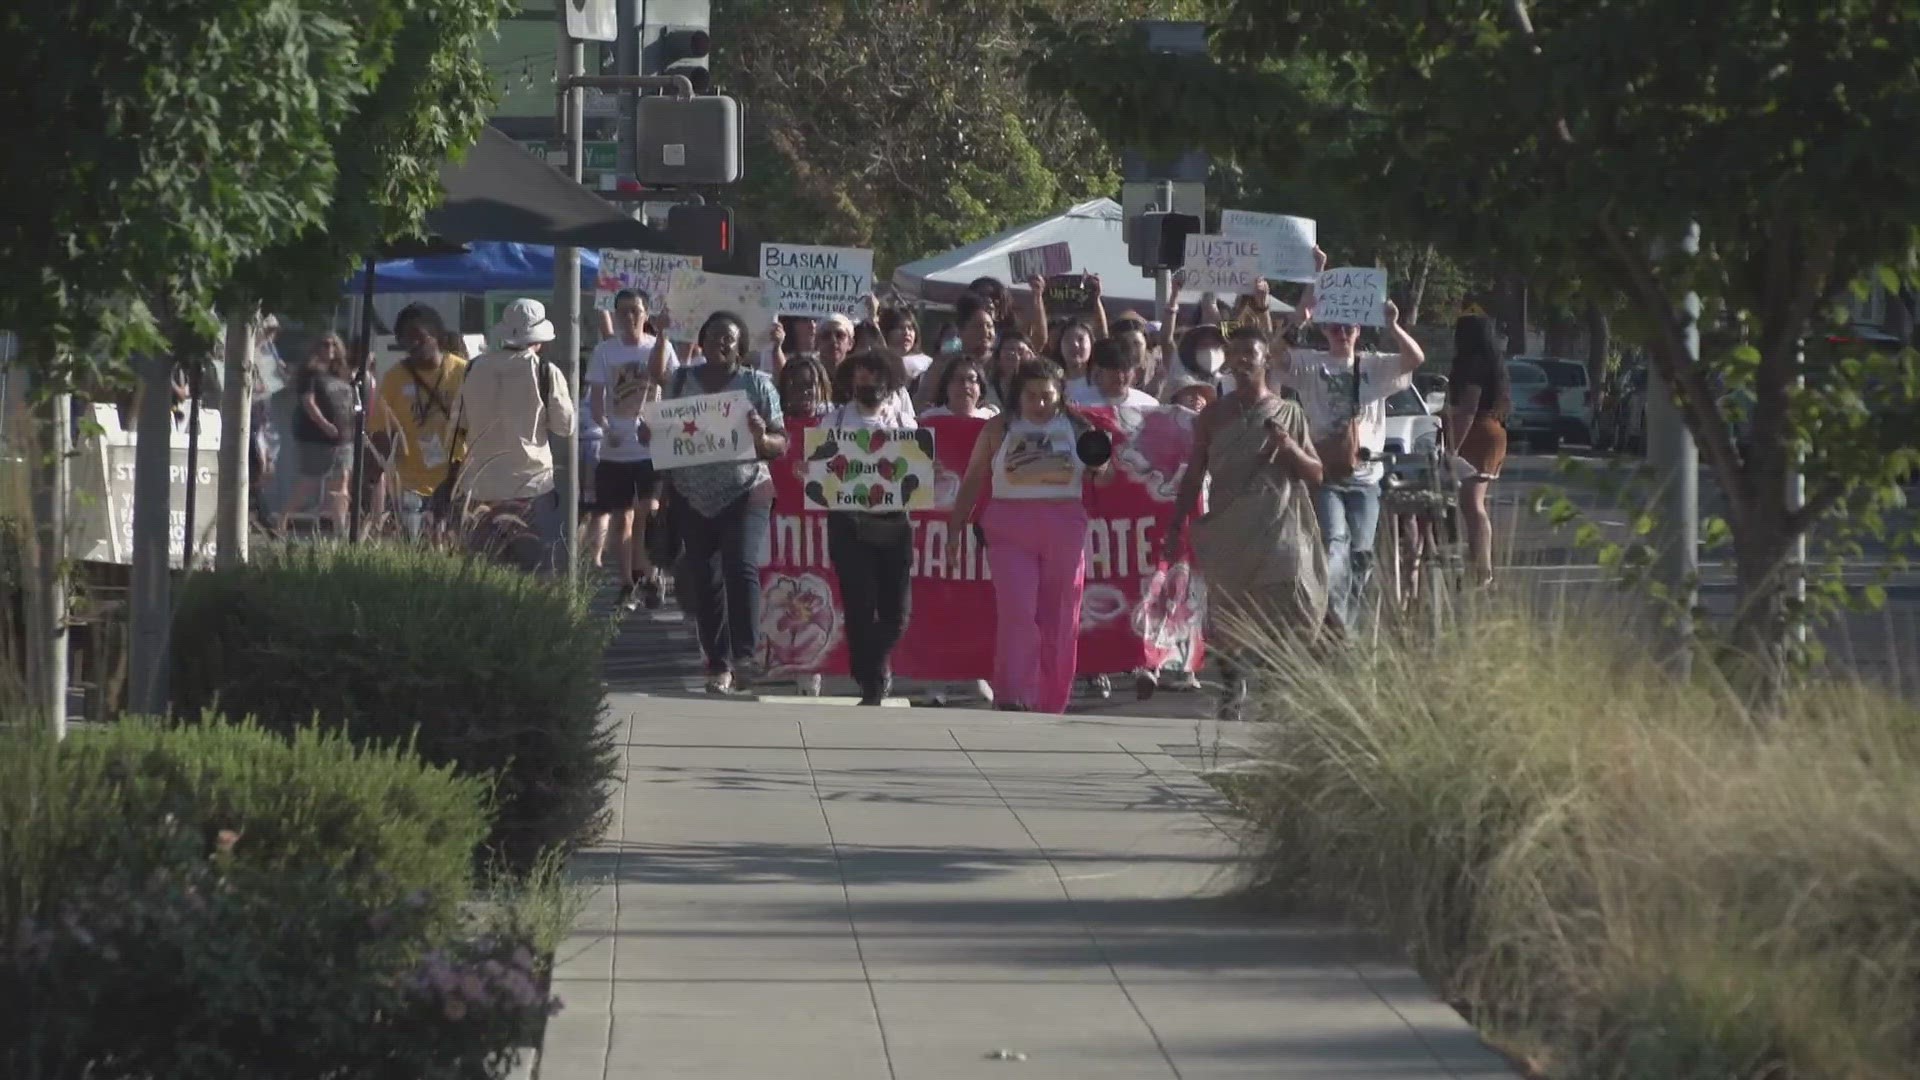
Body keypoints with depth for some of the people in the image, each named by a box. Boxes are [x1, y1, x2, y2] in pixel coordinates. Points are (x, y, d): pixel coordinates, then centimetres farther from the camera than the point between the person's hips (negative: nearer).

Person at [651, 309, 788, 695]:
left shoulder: (758, 384, 3)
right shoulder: (682, 381, 8)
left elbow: (782, 445, 2)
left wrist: (761, 438, -20)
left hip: (744, 493, -3)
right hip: (693, 495, 3)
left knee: (742, 566, -19)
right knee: (703, 579, 3)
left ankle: (746, 655, -22)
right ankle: (717, 663, 10)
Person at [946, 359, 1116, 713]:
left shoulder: (1078, 429, 9)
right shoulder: (1000, 429, 6)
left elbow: (1102, 478, 15)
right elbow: (972, 480, 9)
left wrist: (1101, 467, -9)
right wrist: (955, 530, 4)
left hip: (1063, 529, 2)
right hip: (1010, 530, -2)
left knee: (1060, 619, 3)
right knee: (1016, 611, -15)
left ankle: (1052, 703, 14)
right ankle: (1013, 697, -20)